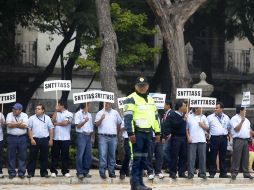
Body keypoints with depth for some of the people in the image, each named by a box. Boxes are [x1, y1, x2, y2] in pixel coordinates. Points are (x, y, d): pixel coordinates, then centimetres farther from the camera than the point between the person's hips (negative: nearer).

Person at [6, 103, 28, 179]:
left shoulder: (24, 115, 2)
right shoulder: (9, 115, 2)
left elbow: (25, 126, -12)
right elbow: (9, 125, -14)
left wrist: (14, 124, -10)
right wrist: (19, 123, -10)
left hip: (22, 138, 0)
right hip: (11, 137, 0)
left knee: (22, 156, 3)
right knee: (11, 156, 2)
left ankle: (21, 172, 9)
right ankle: (12, 172, 9)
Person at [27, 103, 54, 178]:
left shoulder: (47, 118, 6)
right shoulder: (32, 118, 3)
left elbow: (51, 129, 7)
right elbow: (29, 129, 1)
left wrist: (51, 139, 0)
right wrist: (31, 139, -8)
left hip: (45, 139, 1)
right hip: (35, 139, -1)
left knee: (44, 157, 5)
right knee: (33, 156, 1)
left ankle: (44, 172, 12)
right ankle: (30, 172, 5)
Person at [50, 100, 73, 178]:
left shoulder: (69, 114, 1)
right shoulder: (56, 113, 15)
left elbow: (65, 123, -13)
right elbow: (53, 121, -2)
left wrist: (57, 123, -1)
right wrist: (56, 111, -1)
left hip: (65, 139, -4)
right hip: (55, 138, 4)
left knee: (65, 156, 0)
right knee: (54, 155, 3)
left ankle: (65, 171, 6)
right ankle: (53, 171, 7)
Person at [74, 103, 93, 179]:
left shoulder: (89, 115, 18)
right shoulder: (78, 114, -2)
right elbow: (78, 126, -8)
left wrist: (92, 137, 14)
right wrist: (84, 121, -23)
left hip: (88, 136, 7)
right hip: (81, 135, -7)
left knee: (88, 155, 5)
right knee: (80, 155, -8)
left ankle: (86, 171, 11)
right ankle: (80, 172, -6)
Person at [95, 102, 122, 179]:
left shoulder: (115, 113, 11)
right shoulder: (100, 113, 3)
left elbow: (119, 123, 20)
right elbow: (97, 124, -7)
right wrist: (101, 119, -24)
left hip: (113, 137, 3)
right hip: (103, 137, -3)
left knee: (112, 155, 6)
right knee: (103, 155, -8)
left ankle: (111, 172, 11)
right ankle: (102, 172, -8)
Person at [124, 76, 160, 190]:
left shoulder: (150, 100, 19)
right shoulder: (131, 99, -5)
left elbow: (155, 117, 23)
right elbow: (128, 117, -13)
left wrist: (157, 132, 17)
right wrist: (130, 133, -20)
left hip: (147, 133, 8)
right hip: (137, 132, -7)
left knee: (143, 159, 10)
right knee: (136, 158, -9)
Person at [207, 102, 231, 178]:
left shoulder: (226, 118, 11)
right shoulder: (210, 117, 2)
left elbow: (229, 127, 21)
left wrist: (228, 134, 14)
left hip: (224, 138, 3)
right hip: (214, 138, -3)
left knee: (223, 157, 6)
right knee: (213, 156, -3)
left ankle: (223, 173, 10)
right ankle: (212, 173, 2)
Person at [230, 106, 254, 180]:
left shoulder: (246, 120, 20)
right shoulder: (234, 119, -3)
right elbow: (237, 129, -13)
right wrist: (242, 121, -16)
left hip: (246, 140, 7)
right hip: (238, 140, -7)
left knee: (245, 157, 7)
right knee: (236, 157, -8)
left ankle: (246, 173, 11)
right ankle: (234, 173, -7)